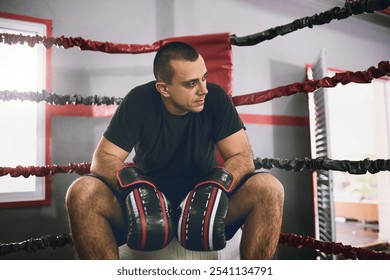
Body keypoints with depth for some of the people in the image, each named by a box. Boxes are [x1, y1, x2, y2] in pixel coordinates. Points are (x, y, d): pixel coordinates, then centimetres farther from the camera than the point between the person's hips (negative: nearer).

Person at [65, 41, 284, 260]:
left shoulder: (215, 98, -8)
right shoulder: (139, 101, -7)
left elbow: (242, 156, -9)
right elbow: (103, 158, -8)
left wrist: (217, 186, -30)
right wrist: (134, 185, -29)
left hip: (203, 199, 0)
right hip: (147, 196, 1)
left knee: (269, 188, -26)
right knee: (81, 193, -26)